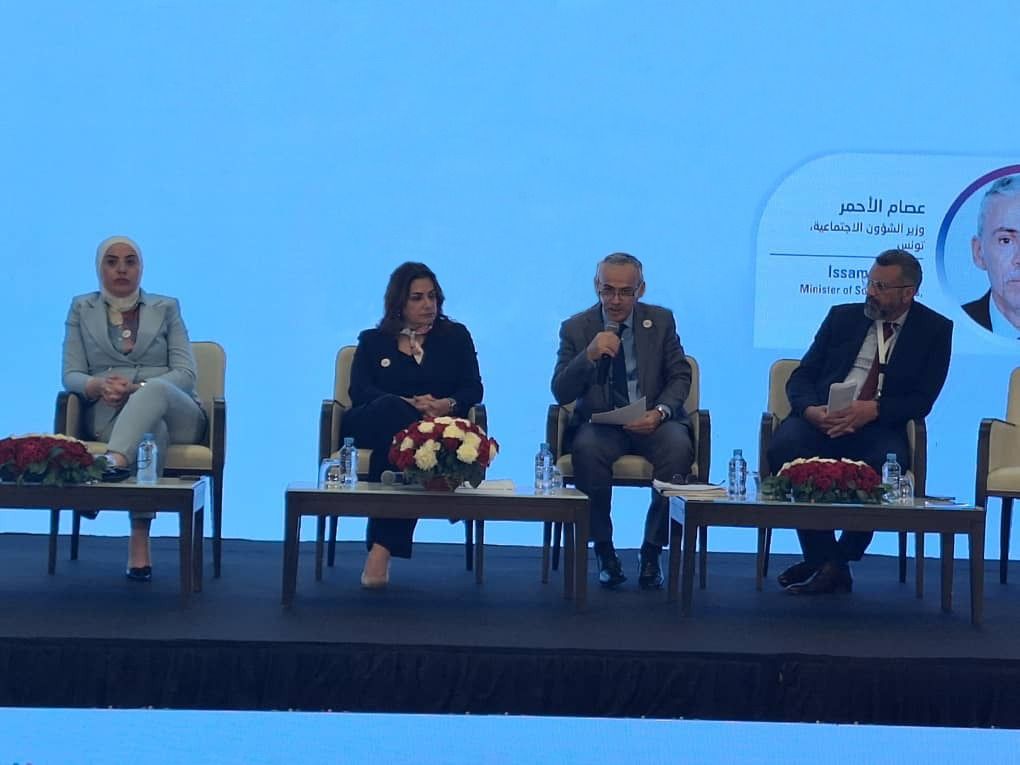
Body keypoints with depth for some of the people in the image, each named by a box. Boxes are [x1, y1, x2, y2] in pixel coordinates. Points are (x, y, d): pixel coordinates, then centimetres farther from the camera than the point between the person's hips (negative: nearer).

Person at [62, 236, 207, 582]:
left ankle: (113, 463, -63)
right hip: (110, 414, 0)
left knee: (153, 390, -38)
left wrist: (136, 387, -16)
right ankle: (139, 545, -49)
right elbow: (71, 375, 7)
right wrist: (100, 386, -18)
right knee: (150, 428, -39)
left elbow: (186, 374, 2)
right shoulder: (82, 309, 15)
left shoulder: (166, 308, 13)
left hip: (175, 414, 1)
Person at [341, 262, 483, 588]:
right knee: (394, 410, -38)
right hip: (371, 426, 0)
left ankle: (381, 547, -43)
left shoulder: (456, 336, 20)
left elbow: (473, 390, 7)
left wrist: (447, 405, -18)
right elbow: (359, 392, 0)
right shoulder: (373, 341, 18)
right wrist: (410, 404, -18)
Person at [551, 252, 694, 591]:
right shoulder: (576, 328, 2)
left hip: (652, 422, 1)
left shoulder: (661, 320, 5)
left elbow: (680, 376, 6)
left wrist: (659, 412, -15)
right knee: (586, 447, -35)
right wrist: (590, 355, -21)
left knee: (678, 446, -33)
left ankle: (652, 551, -16)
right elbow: (560, 393, -4)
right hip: (600, 423, -1)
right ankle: (604, 549, -16)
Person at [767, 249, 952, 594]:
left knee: (889, 462, -37)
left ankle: (833, 563, -16)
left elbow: (923, 398, 1)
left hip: (879, 426, -2)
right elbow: (801, 377, 11)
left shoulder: (935, 330, 10)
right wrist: (810, 410, -12)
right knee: (784, 446, -32)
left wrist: (874, 409, -17)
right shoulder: (842, 317, 15)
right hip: (822, 419, 2)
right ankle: (822, 558, -19)